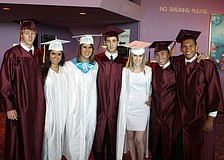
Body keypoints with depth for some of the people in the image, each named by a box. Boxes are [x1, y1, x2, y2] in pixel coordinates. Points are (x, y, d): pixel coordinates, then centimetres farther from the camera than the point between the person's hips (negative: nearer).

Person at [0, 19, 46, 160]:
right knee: (21, 140, 5)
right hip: (20, 105, -4)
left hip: (38, 104, 5)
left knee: (36, 137, 12)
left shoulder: (39, 54, 8)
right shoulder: (12, 54, -7)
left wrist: (42, 102, 10)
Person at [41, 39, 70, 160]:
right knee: (48, 135, 4)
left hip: (61, 109, 4)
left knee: (58, 136, 12)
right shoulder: (43, 71, -9)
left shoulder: (64, 71, 5)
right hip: (47, 110, -4)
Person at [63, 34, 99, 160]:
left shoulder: (95, 66, 7)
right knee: (74, 136, 0)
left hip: (90, 108, 3)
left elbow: (96, 87, 12)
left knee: (88, 135, 9)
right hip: (74, 107, -3)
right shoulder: (70, 65, -3)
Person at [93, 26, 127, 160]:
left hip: (116, 106, 1)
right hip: (100, 105, -1)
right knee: (99, 135, 4)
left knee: (113, 134, 9)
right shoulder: (97, 60, 1)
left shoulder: (123, 62, 5)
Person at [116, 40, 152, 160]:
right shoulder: (125, 71, -3)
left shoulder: (148, 70, -1)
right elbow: (123, 90, 4)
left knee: (139, 139, -3)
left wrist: (151, 98, 2)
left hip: (142, 108, -1)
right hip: (128, 108, 1)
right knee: (130, 137, 11)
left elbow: (152, 87, 15)